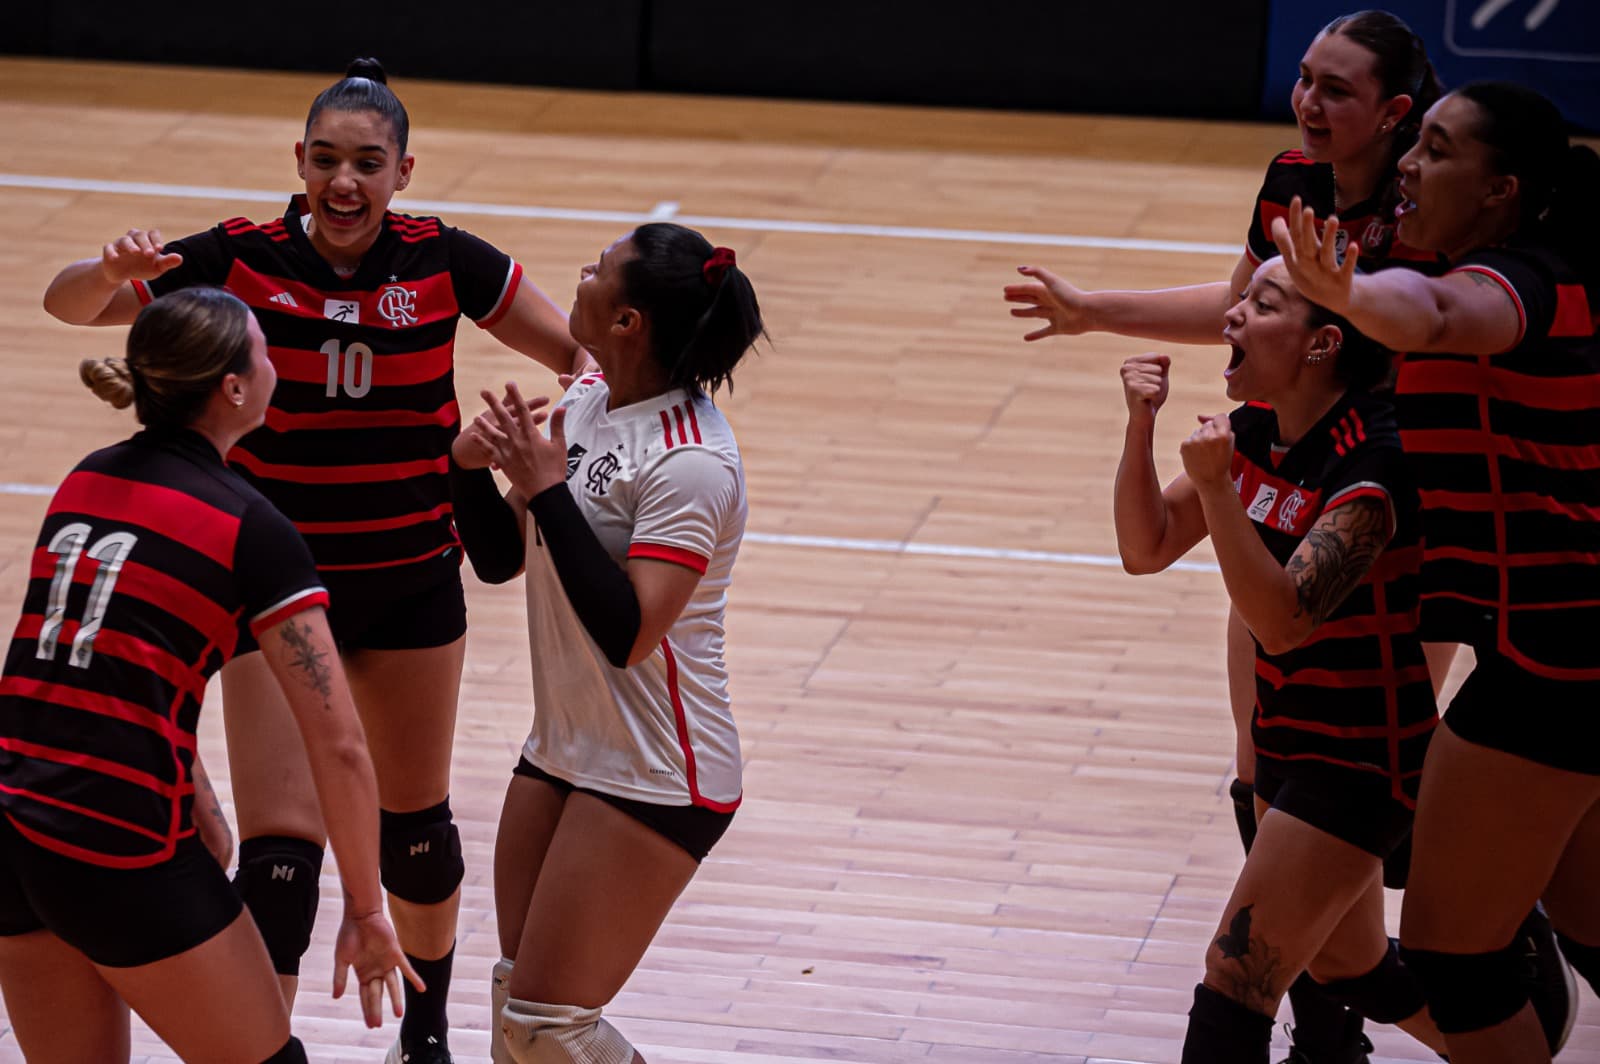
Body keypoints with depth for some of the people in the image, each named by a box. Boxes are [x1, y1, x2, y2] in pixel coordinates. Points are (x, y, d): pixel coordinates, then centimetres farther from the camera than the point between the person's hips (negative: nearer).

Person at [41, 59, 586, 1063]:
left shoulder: (441, 260, -10)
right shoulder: (243, 258, -13)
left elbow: (582, 350, -3)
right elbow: (69, 304, -10)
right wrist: (112, 272, -33)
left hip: (413, 583, 2)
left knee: (415, 818, 19)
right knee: (280, 846, -14)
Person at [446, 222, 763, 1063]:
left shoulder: (690, 463, -22)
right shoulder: (587, 400, 3)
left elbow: (626, 633, -27)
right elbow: (501, 559, 10)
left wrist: (546, 487, -25)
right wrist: (473, 463, -9)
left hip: (655, 779, -9)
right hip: (561, 751, 9)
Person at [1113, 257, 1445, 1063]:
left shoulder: (1368, 466, -25)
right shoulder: (1256, 433, 0)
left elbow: (1283, 619, -31)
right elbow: (1146, 548, 4)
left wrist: (1214, 489, -39)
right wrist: (1141, 429, -11)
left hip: (1363, 760, -9)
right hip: (1289, 744, 9)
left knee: (1238, 976, -11)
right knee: (1347, 964, 24)